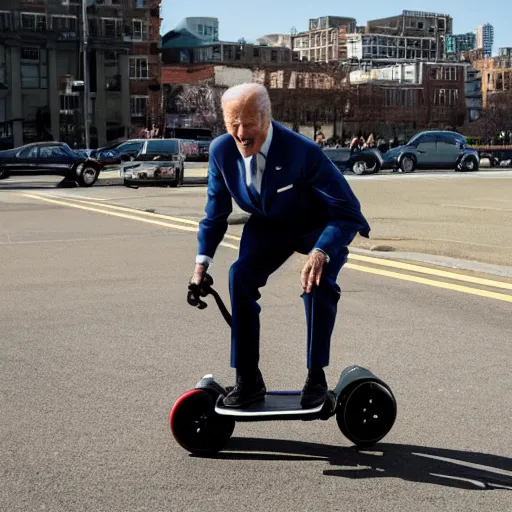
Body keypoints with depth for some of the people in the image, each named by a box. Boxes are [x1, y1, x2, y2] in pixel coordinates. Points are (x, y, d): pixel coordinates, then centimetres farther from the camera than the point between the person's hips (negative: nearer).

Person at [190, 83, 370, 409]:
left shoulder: (302, 151, -34)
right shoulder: (221, 150, -19)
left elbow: (348, 210, -31)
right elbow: (216, 210, -1)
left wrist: (321, 252, -47)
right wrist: (203, 261, -8)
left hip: (319, 225, -3)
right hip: (268, 225, 4)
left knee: (318, 281, -30)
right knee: (241, 275, -20)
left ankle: (316, 378, -11)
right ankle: (248, 380, -9)